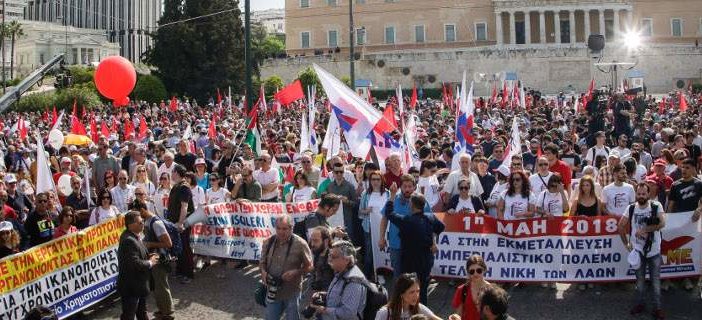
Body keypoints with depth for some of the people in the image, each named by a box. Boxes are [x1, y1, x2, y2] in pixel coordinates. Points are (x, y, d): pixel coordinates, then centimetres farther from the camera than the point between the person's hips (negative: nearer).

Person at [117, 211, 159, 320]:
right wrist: (150, 263, -17)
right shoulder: (128, 240, -27)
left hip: (138, 284, 10)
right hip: (130, 287, -10)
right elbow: (135, 263, -32)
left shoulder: (133, 236, 4)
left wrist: (148, 256, 1)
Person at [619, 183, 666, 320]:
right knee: (640, 280, 14)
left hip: (654, 250, -2)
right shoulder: (631, 208, -3)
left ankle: (657, 308, 14)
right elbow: (621, 226, 3)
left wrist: (644, 230, -23)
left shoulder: (657, 206, -9)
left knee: (655, 280, 5)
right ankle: (640, 304, 28)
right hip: (638, 250, 2)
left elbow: (662, 223, -23)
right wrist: (626, 243, 0)